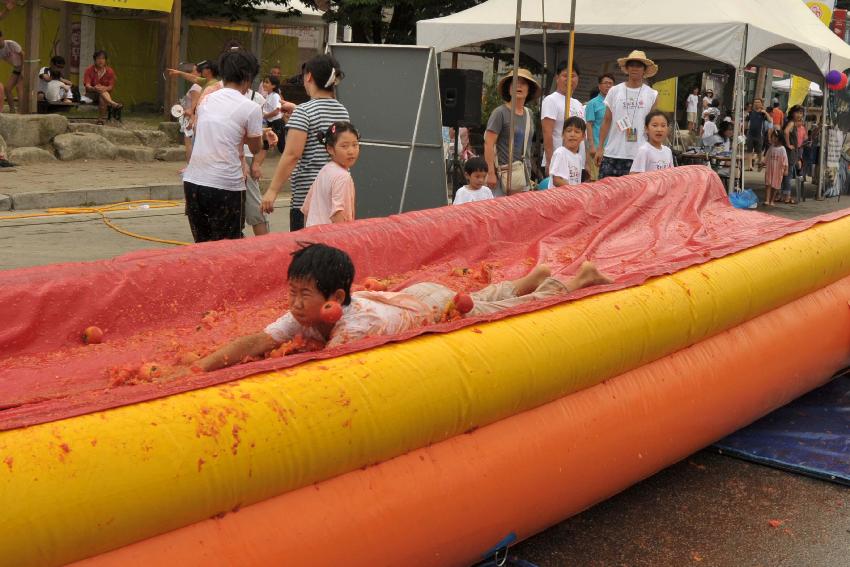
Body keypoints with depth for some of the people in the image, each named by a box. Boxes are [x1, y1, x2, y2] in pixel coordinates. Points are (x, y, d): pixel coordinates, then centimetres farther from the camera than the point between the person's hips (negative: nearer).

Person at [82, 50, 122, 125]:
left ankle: (101, 119, -38)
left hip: (106, 94, 1)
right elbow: (87, 86, -14)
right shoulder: (89, 70, -4)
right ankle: (114, 104, -58)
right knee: (101, 91, -35)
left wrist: (105, 88, -29)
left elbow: (111, 87, -5)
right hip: (91, 94, -1)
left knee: (102, 98, -36)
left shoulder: (110, 71, 0)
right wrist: (94, 88, -37)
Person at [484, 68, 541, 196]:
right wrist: (491, 173, -17)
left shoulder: (528, 113, 15)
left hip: (524, 170, 7)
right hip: (506, 170, -7)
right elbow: (489, 144, -11)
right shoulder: (500, 112, -6)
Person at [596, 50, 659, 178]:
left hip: (638, 156, -1)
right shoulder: (614, 91, 6)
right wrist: (600, 148, 3)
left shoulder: (652, 95, 5)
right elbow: (607, 121, 9)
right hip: (611, 154, 1)